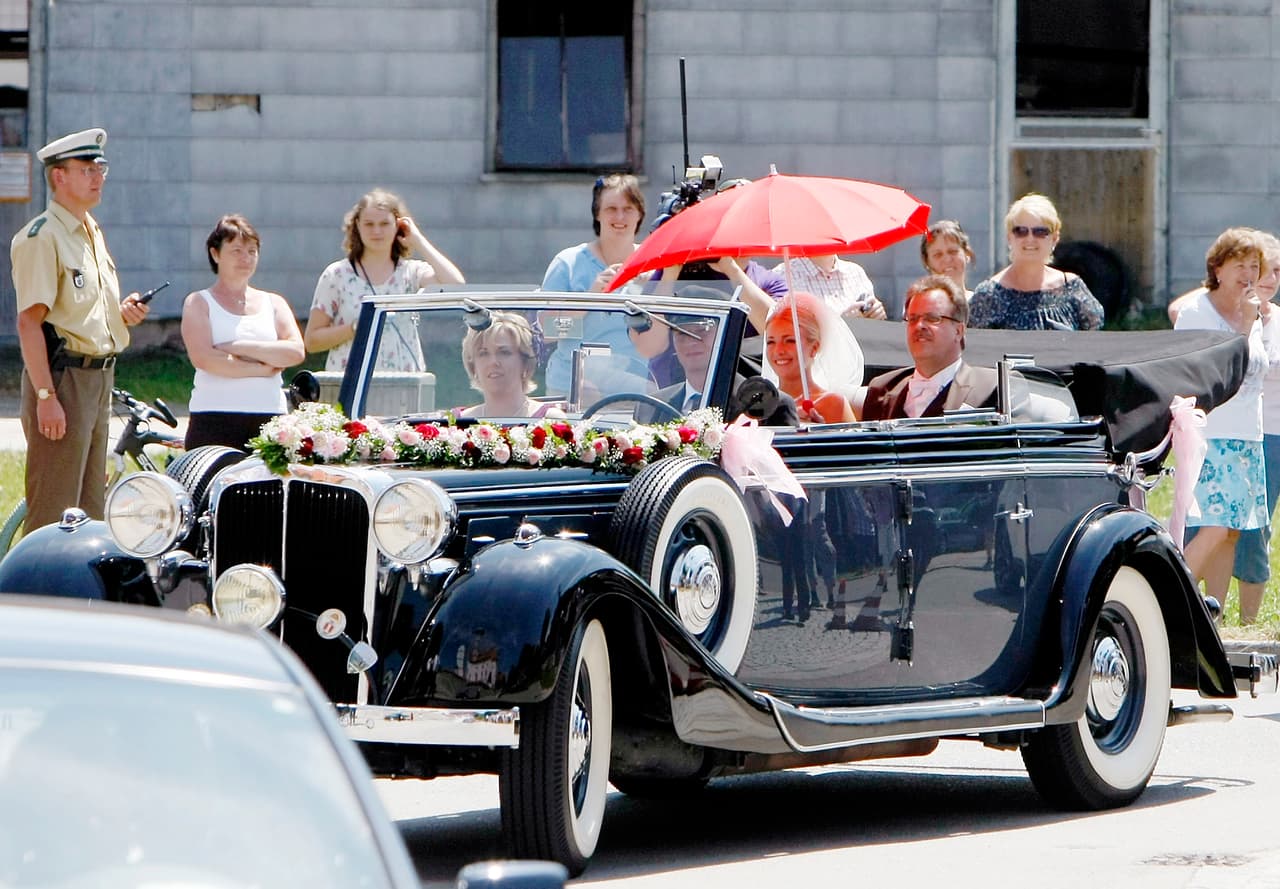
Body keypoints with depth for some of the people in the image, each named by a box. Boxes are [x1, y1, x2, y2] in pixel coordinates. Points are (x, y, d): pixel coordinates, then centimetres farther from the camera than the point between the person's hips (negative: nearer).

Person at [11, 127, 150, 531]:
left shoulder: (92, 233, 17)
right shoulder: (42, 237, -12)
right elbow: (29, 320, -18)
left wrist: (124, 312, 7)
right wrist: (46, 396, -23)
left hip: (98, 376, 9)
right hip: (63, 375, -9)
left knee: (90, 509, 12)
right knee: (54, 513, -10)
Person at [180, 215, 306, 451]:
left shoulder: (274, 304, 18)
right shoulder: (199, 303, 9)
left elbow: (296, 352, 1)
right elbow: (202, 358, -8)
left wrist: (239, 347, -7)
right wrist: (263, 369, -5)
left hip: (269, 417, 3)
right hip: (214, 422, -3)